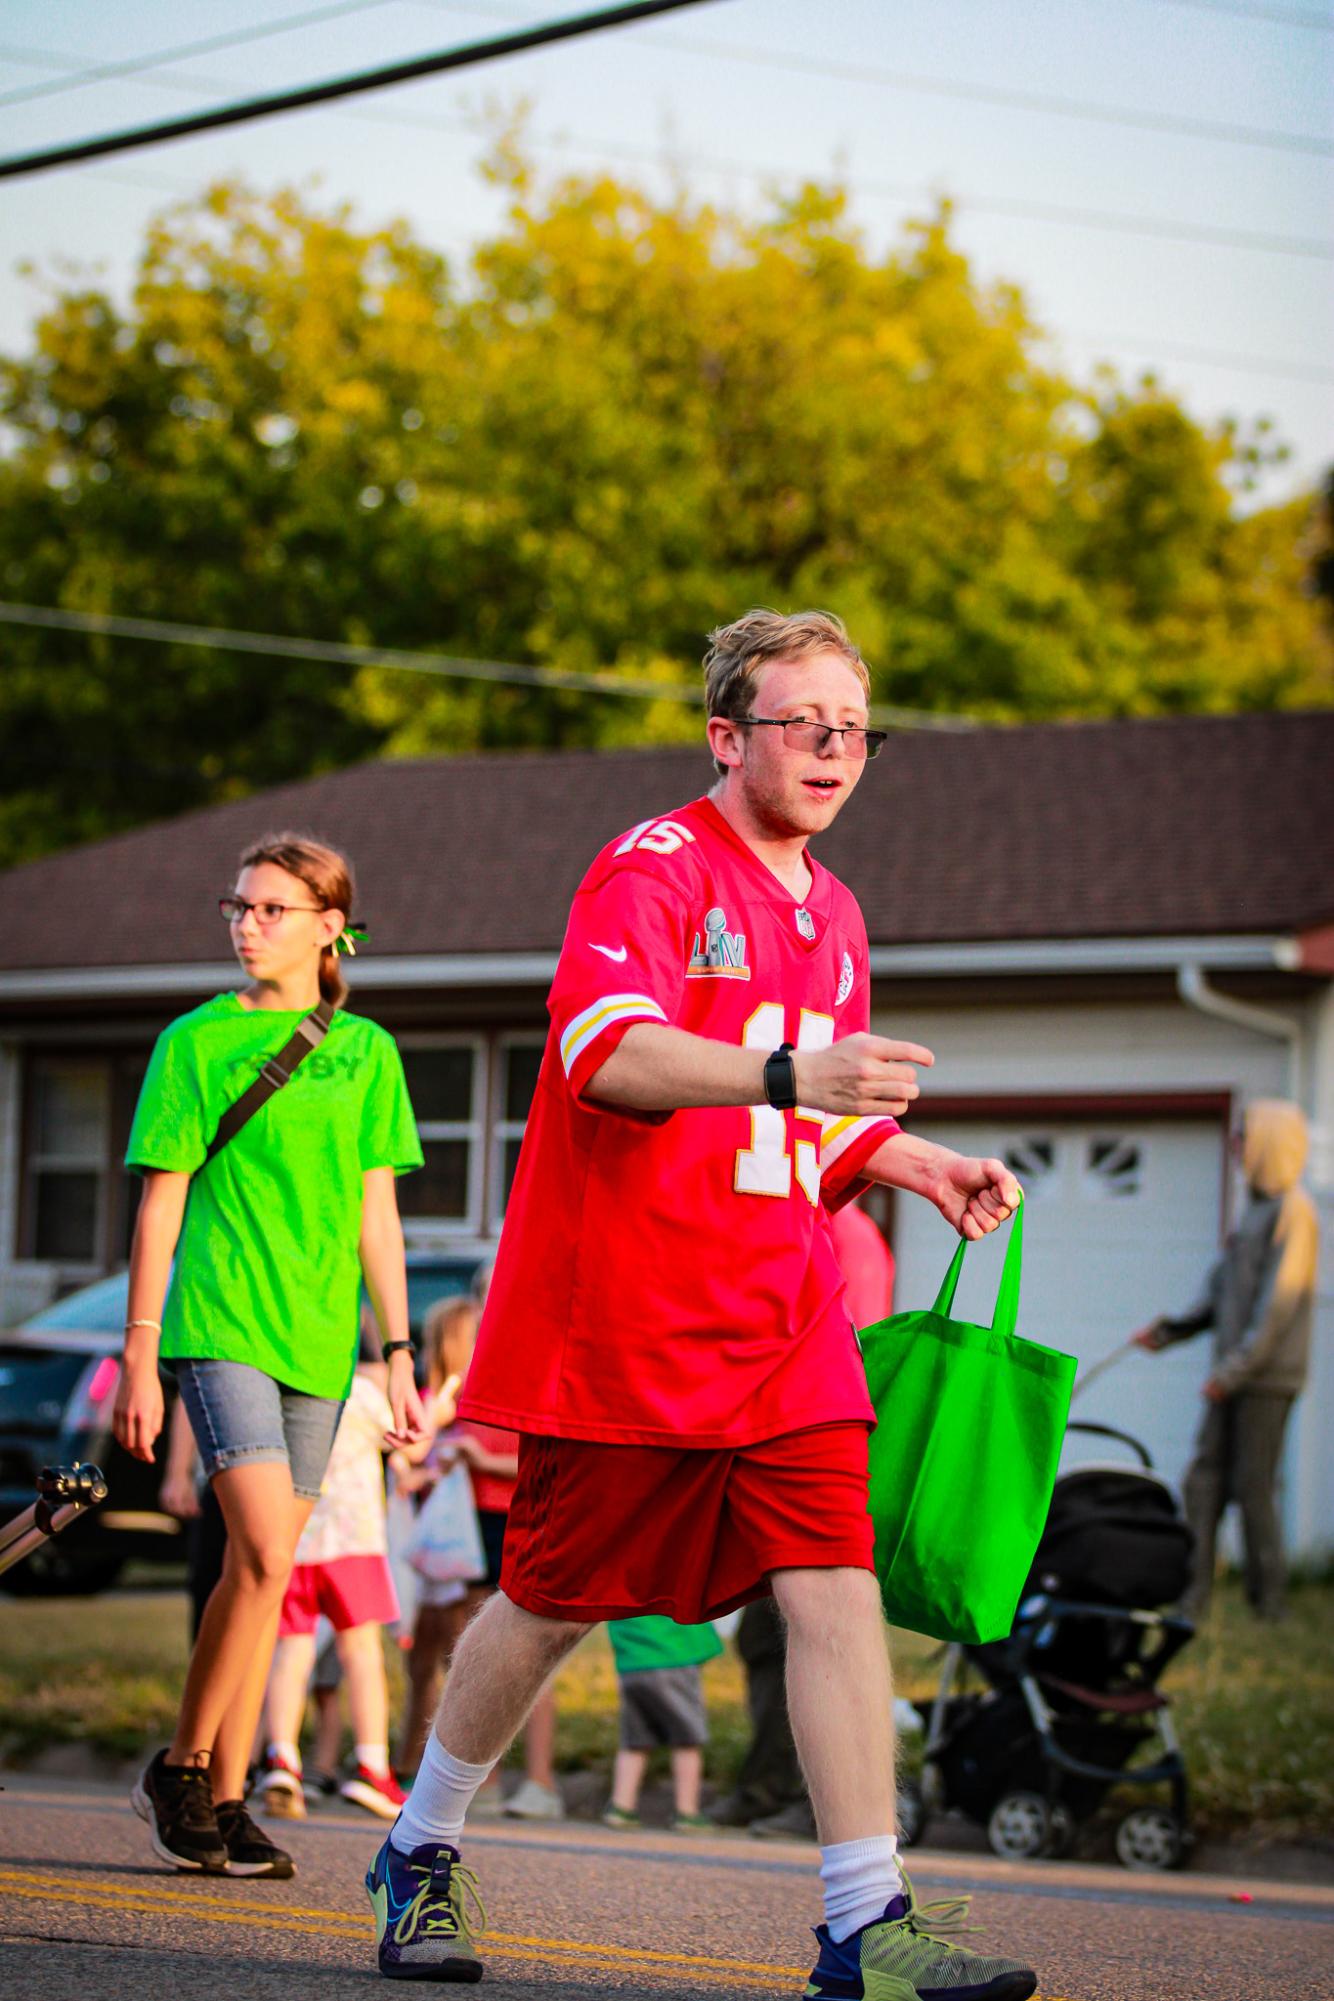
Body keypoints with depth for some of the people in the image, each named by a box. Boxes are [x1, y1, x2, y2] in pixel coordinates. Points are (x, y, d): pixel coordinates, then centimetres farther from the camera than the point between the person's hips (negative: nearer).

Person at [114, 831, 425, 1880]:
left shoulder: (365, 1053, 11)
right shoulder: (198, 1042, 1)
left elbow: (375, 1215, 13)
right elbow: (160, 1207, 1)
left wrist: (399, 1354, 9)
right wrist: (139, 1357, -3)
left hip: (315, 1341, 4)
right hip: (220, 1325, -4)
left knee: (264, 1569, 5)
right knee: (265, 1556, -16)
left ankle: (224, 1797, 11)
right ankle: (181, 1768, -1)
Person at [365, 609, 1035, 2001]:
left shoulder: (831, 916, 17)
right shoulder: (651, 871, -8)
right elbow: (606, 1049, -28)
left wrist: (921, 1166, 11)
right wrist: (789, 1075, -42)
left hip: (782, 1327, 6)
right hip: (625, 1315, -6)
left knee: (836, 1591, -8)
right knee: (553, 1600, 6)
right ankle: (420, 1855, 27)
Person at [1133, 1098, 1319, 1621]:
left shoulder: (1293, 1211, -11)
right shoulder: (1255, 1209, 18)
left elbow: (1280, 1299, -18)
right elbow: (1223, 1289, 22)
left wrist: (1238, 1366, -20)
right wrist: (1173, 1330, 13)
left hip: (1268, 1379, -9)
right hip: (1234, 1378, 9)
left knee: (1253, 1488, -5)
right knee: (1204, 1481, 4)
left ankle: (1267, 1605, 3)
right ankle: (1191, 1597, 5)